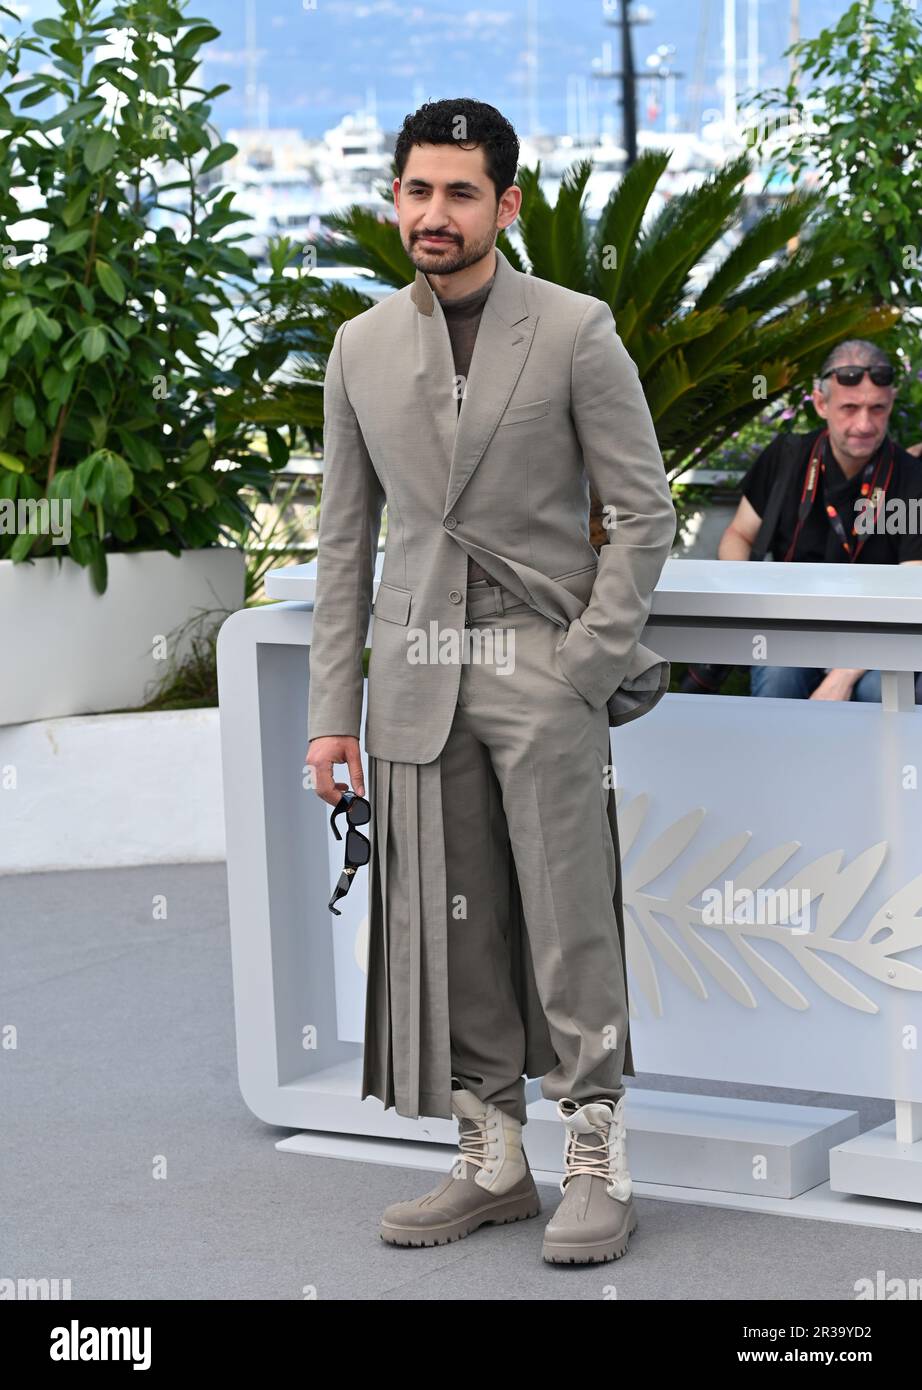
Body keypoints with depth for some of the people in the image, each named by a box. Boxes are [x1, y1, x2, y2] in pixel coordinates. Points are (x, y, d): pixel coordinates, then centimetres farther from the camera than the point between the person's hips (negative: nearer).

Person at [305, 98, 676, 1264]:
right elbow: (344, 539, 12)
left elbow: (644, 513, -2)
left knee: (569, 925, -4)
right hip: (416, 674, 4)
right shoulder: (361, 349, 10)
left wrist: (587, 664, -10)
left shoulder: (575, 331, -2)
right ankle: (492, 1164, 14)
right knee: (450, 931, 5)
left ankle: (597, 1167, 6)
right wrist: (331, 710, 7)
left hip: (541, 661, -4)